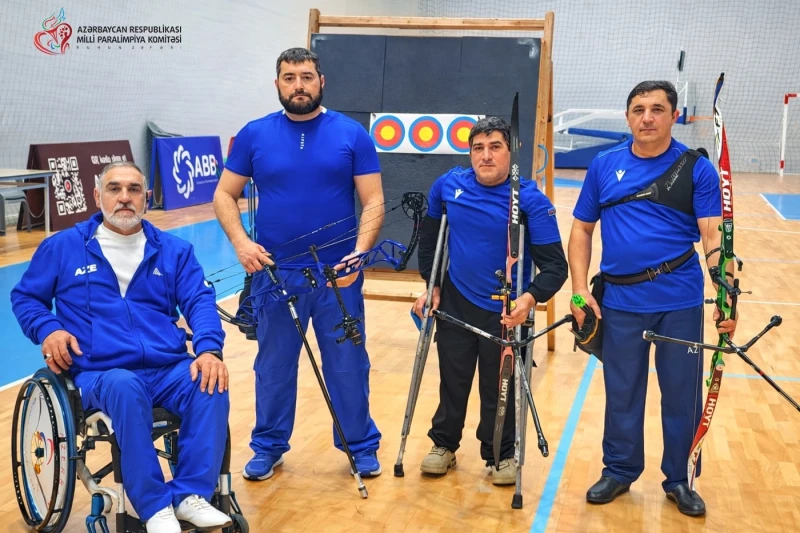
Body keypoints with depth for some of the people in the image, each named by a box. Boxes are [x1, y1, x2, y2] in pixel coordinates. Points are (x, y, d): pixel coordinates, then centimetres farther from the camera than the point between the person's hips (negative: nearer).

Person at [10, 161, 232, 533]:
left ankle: (191, 495, -20)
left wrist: (209, 350, -14)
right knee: (125, 387, -38)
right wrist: (47, 330, -5)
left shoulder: (173, 249, 14)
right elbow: (25, 297, 18)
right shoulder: (63, 247, 11)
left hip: (170, 368, 2)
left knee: (211, 386, -30)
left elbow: (199, 301, 6)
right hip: (99, 373, -2)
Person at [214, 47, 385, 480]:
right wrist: (241, 242, -11)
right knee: (274, 364, 12)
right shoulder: (254, 135, 3)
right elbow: (224, 195, 6)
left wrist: (359, 253, -17)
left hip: (338, 275, -1)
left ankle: (362, 445, 24)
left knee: (348, 365, 8)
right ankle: (269, 446, 28)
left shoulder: (352, 134, 0)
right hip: (274, 273, 1)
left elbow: (373, 201, -2)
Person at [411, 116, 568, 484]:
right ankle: (444, 445, 36)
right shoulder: (447, 185, -5)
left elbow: (554, 265, -18)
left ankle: (501, 454, 30)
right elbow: (429, 236, 13)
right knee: (452, 383, 16)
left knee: (499, 391, 10)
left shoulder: (531, 201, -16)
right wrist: (431, 285, 9)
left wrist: (531, 298, -35)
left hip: (505, 312, -2)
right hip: (455, 305, 3)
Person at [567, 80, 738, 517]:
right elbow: (582, 229, 8)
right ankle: (619, 470, 31)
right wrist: (580, 289, -3)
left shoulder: (696, 168, -3)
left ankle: (679, 480, 27)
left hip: (680, 302, -1)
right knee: (621, 392, 13)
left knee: (682, 395, 9)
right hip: (619, 301, 1)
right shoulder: (604, 166, 3)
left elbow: (714, 238, -9)